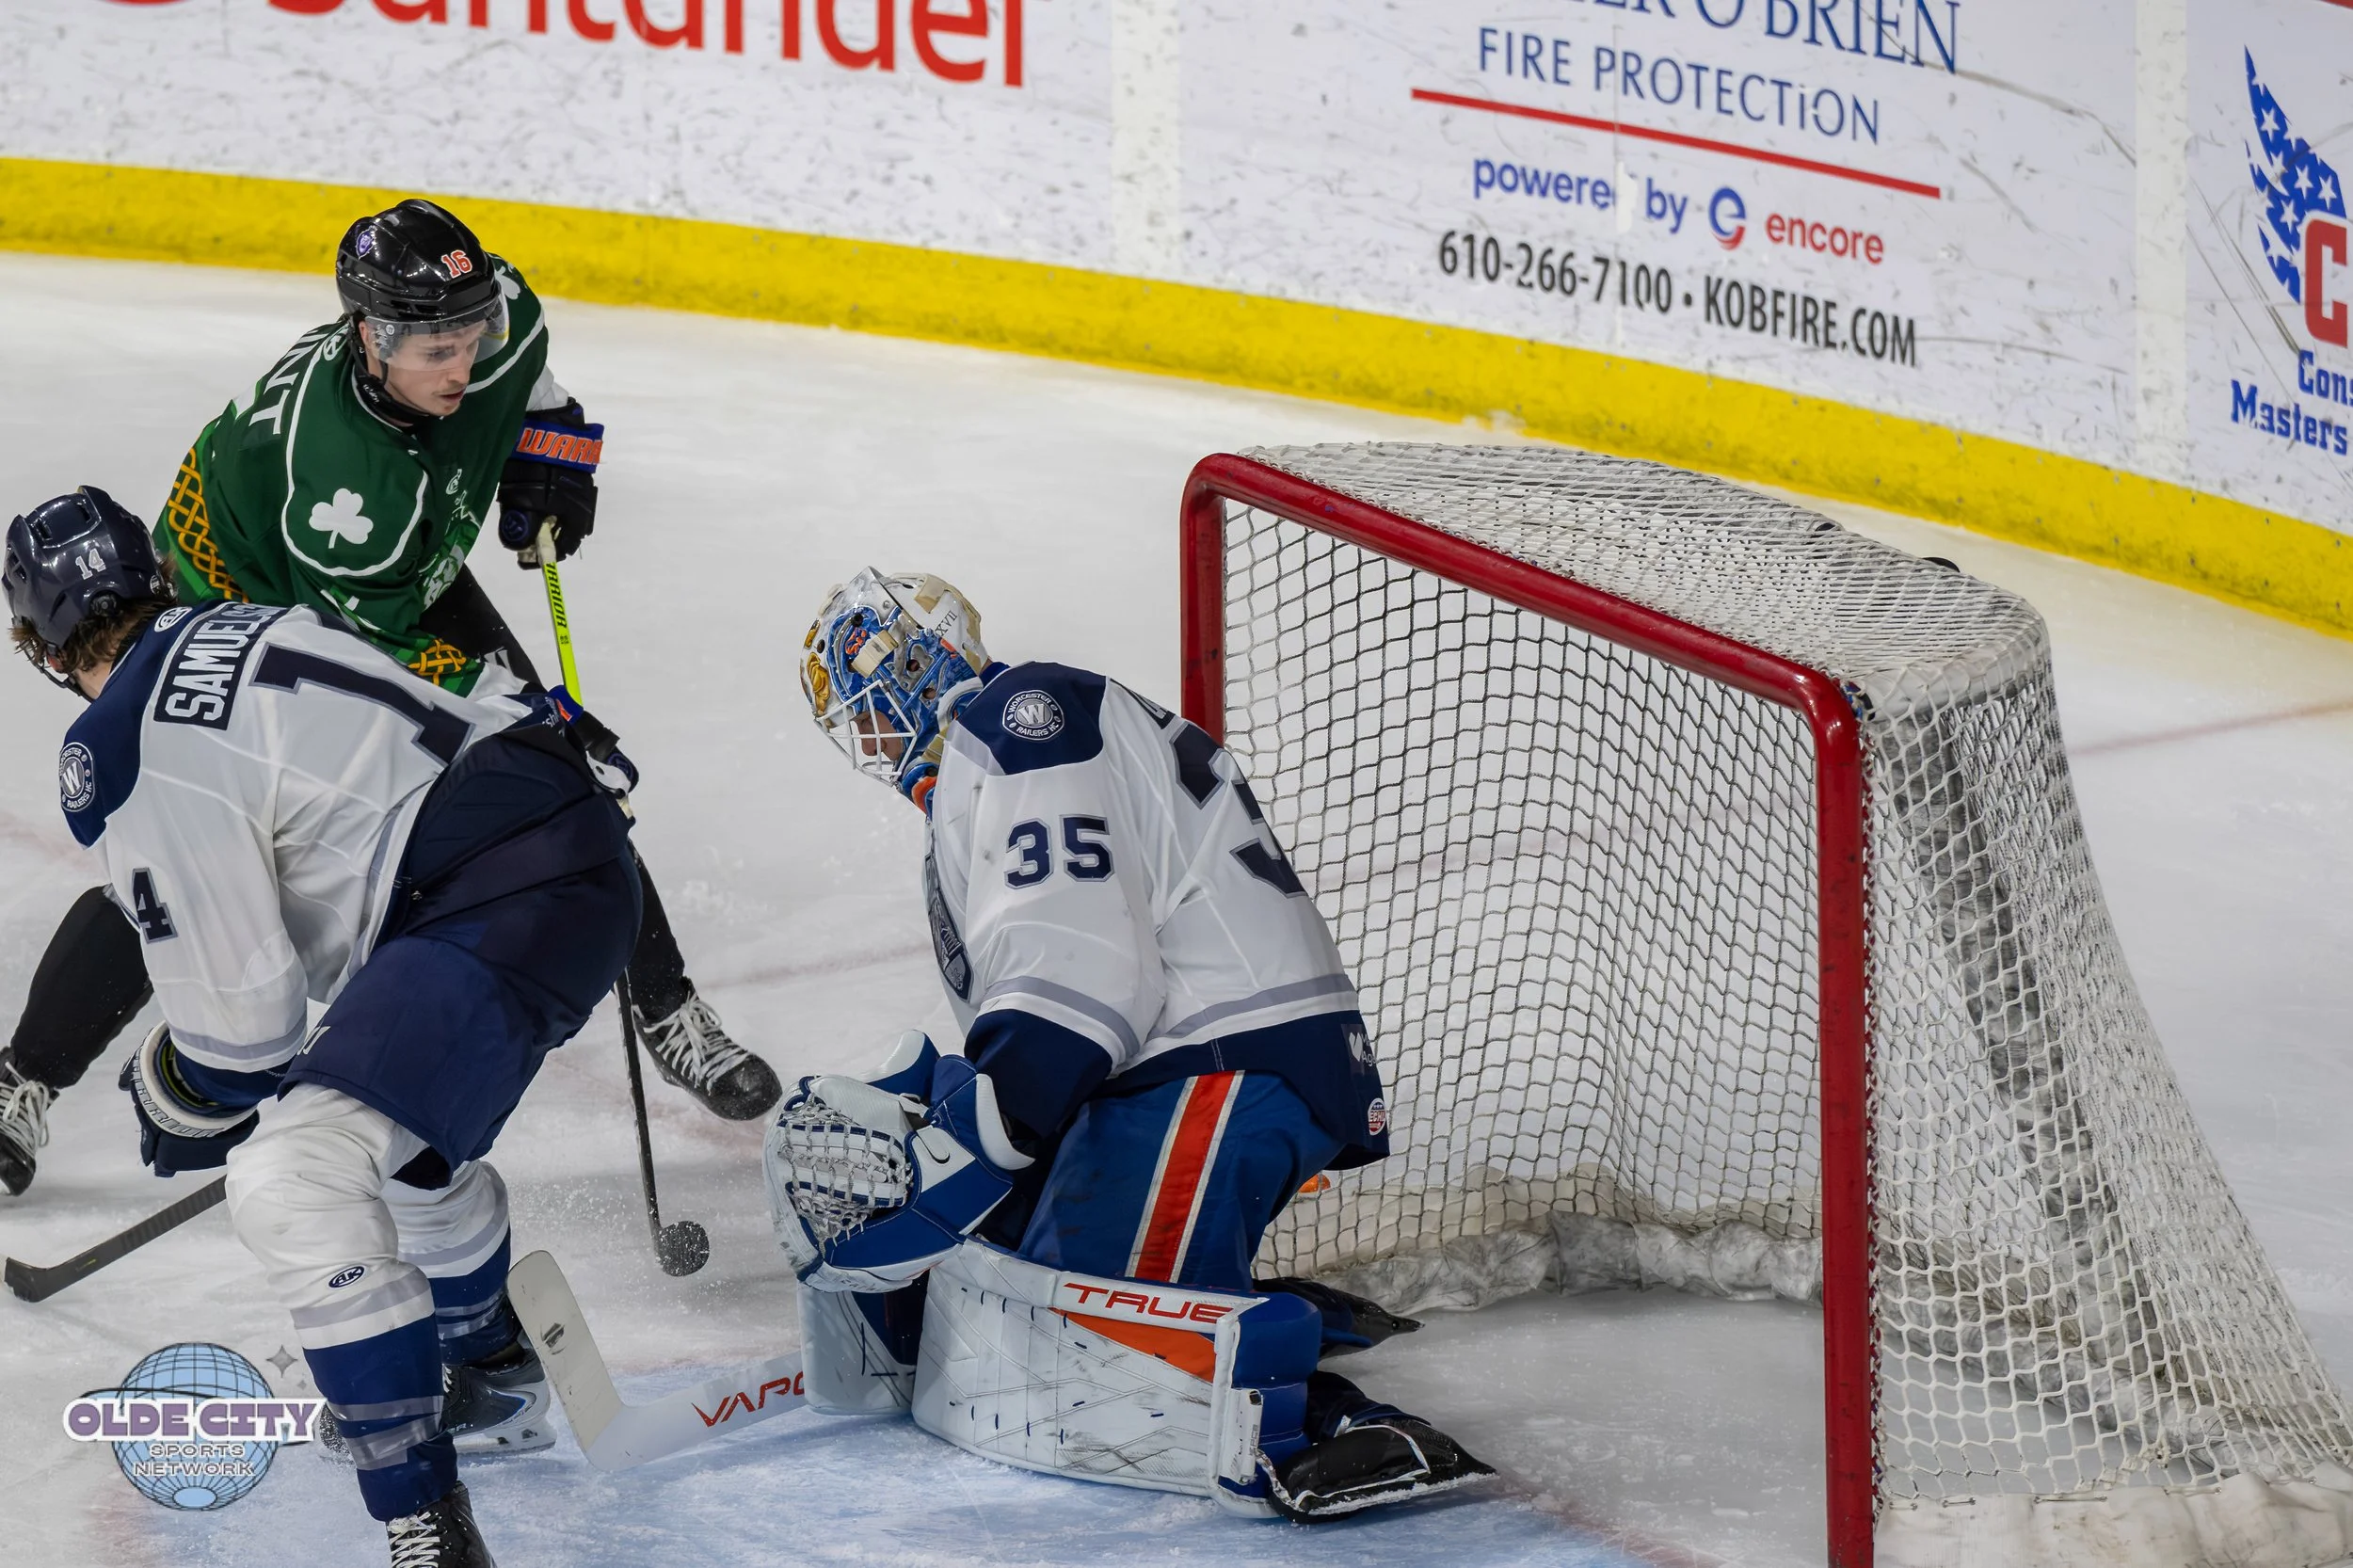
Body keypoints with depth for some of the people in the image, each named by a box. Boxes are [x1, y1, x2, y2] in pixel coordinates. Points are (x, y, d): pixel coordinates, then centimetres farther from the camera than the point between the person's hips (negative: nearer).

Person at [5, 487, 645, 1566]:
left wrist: (188, 1104, 14)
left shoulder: (121, 759, -9)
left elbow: (239, 1004, -8)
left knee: (293, 1181, -18)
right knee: (400, 1129, 35)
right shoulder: (243, 631, 18)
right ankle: (492, 1382, 57)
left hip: (501, 903, -10)